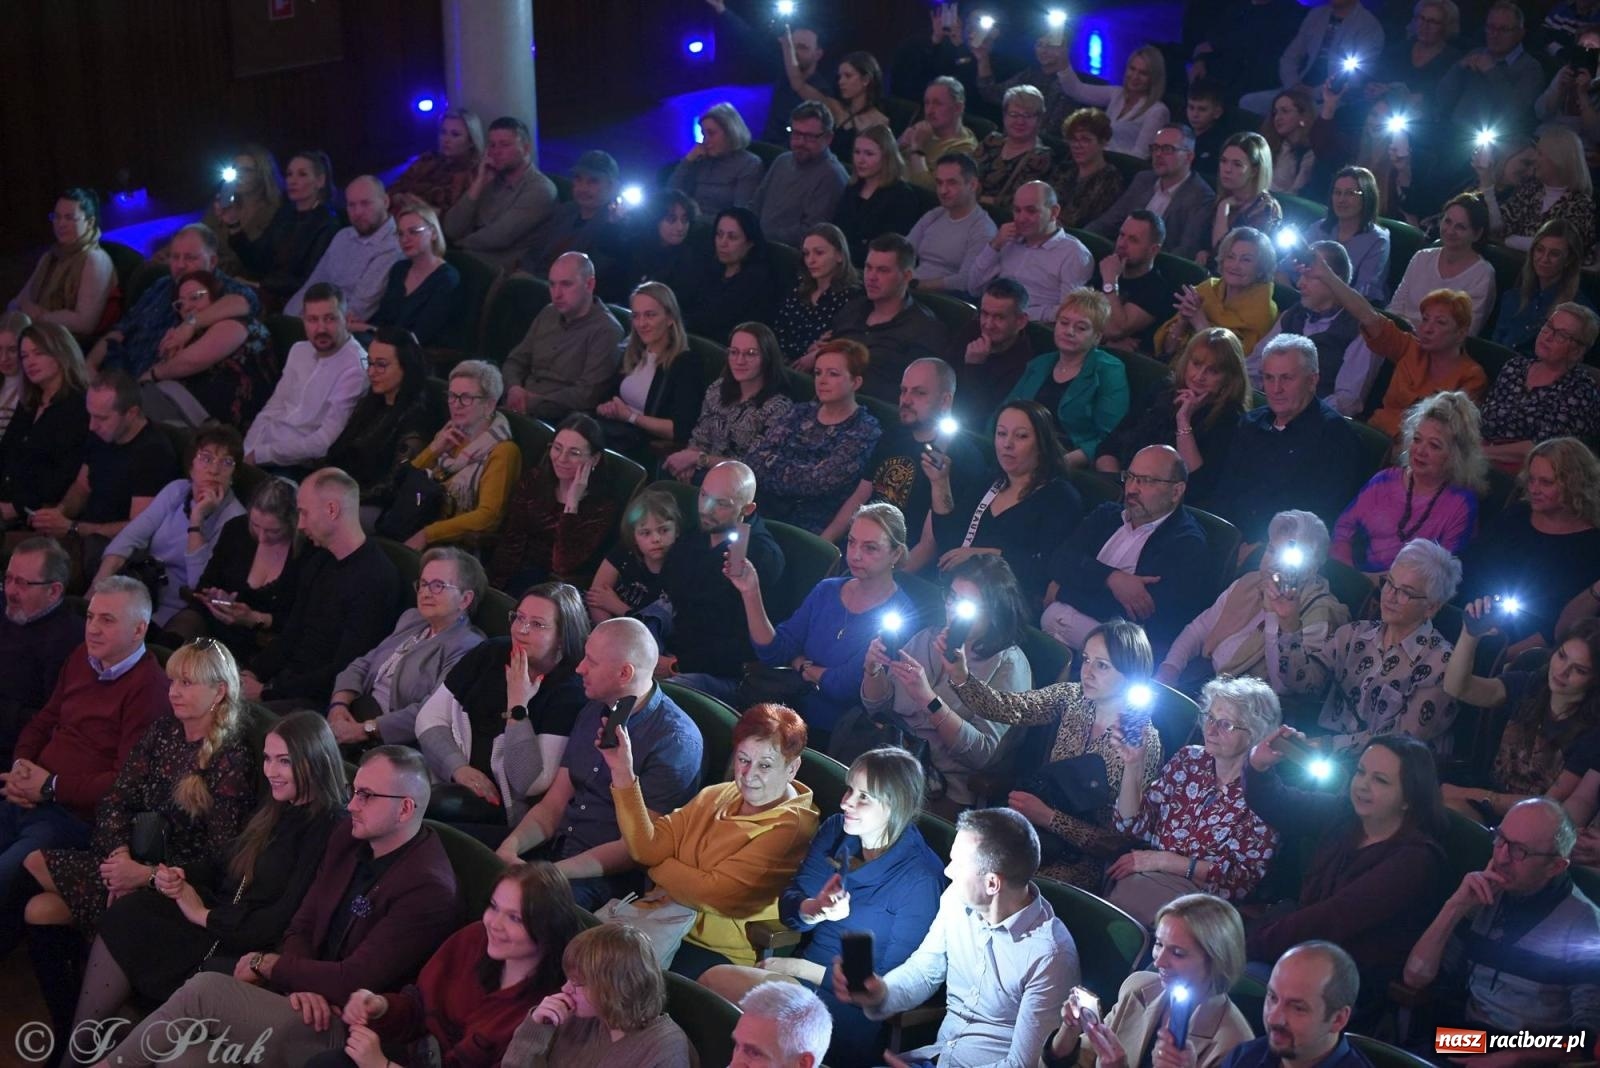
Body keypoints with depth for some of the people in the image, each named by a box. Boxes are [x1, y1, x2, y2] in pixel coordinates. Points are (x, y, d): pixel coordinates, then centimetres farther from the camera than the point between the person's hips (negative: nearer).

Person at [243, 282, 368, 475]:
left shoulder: (356, 368, -14)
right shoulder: (299, 351, 13)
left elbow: (325, 442, -18)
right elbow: (272, 409, 15)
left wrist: (259, 455, -15)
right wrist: (246, 453, -1)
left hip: (298, 466, -7)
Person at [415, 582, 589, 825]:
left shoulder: (569, 691, -8)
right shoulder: (490, 654, 8)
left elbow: (532, 784, -15)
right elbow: (430, 718, 7)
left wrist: (517, 706, -17)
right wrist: (458, 767, -10)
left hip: (502, 808, -5)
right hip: (447, 782, 5)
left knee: (444, 804, -34)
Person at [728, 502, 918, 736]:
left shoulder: (900, 615, -13)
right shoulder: (826, 591, 8)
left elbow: (845, 685, -18)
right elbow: (772, 652, 1)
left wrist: (802, 666, 1)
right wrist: (751, 593, -11)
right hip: (797, 715, 6)